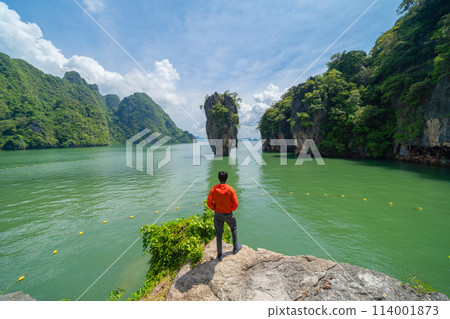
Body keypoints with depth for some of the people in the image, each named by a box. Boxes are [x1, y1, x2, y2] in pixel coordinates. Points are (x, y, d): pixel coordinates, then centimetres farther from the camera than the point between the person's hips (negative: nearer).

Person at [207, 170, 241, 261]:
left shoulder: (213, 189, -15)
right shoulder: (230, 189, -18)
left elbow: (209, 203, -12)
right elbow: (236, 203, -16)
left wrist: (215, 208, 6)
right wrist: (232, 209, 4)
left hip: (217, 214, 1)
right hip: (228, 214, -1)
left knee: (219, 234, 16)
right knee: (234, 228, 27)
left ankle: (219, 255, 26)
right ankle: (235, 248, 39)